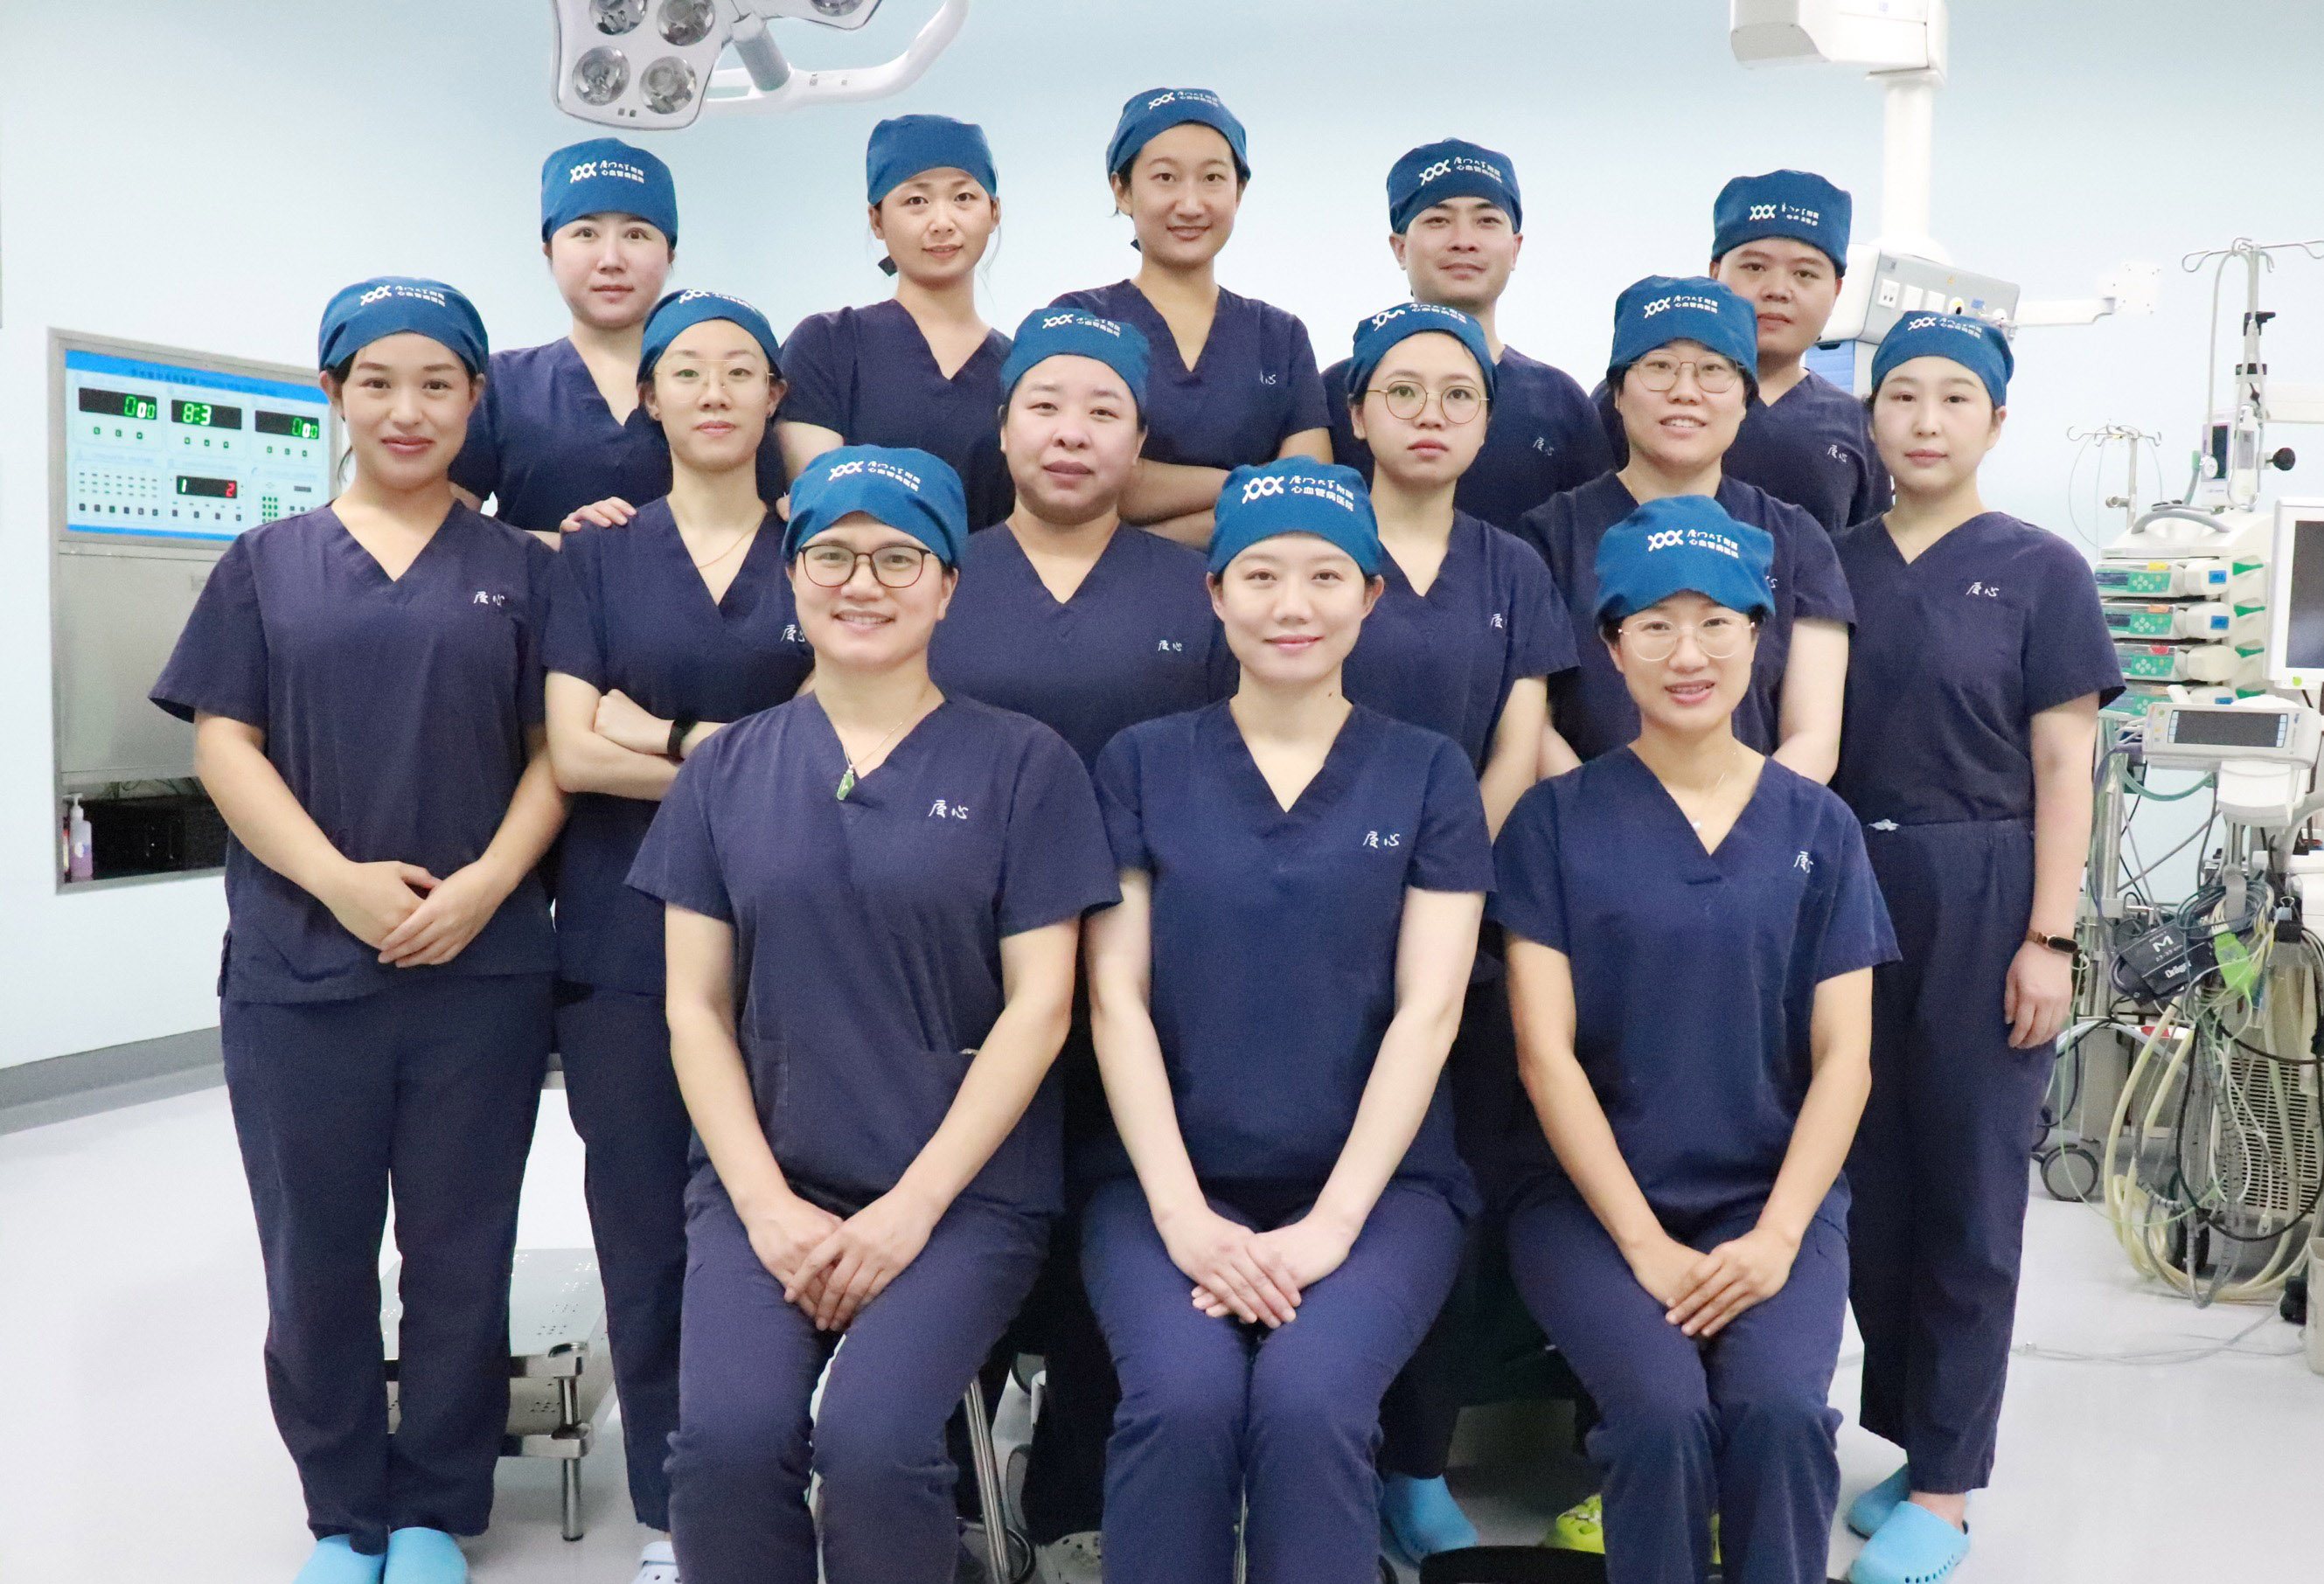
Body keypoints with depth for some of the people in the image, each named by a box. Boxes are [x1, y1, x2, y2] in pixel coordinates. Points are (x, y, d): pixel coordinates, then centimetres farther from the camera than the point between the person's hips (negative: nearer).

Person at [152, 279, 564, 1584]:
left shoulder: (522, 569, 9)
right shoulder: (267, 564, 10)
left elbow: (559, 749, 3)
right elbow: (224, 742, 2)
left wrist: (488, 881, -13)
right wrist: (340, 879, -13)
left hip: (484, 969, 0)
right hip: (299, 971, 1)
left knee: (459, 1255, 6)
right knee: (315, 1257, 8)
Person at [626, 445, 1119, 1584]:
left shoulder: (1022, 764, 0)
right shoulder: (727, 771, 8)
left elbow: (1039, 1006, -4)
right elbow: (696, 1006, 6)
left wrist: (912, 1208, -11)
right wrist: (767, 1204, -7)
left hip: (965, 1191, -2)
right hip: (767, 1182, 2)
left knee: (869, 1438, -25)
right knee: (726, 1436, -22)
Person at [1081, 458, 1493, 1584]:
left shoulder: (1428, 774, 5)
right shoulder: (1141, 764, 6)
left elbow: (1427, 1009, -2)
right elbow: (1116, 1000, 0)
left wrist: (1333, 1218, -13)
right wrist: (1182, 1212, -12)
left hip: (1378, 1187, 0)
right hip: (1172, 1182, 1)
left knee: (1307, 1402, -28)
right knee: (1183, 1398, -27)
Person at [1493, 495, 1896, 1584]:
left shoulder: (1815, 827, 7)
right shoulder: (1557, 820, 1)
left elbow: (1842, 1057, 3)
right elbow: (1545, 1050, -5)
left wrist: (1778, 1232, -12)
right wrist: (1645, 1243, -14)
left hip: (1774, 1197, 2)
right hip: (1593, 1196, -1)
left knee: (1779, 1407, -26)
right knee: (1663, 1411, -26)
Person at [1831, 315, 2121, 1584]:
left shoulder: (2038, 570, -1)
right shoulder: (1829, 565, 7)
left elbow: (2062, 770, -4)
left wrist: (2047, 938, -11)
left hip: (1981, 897, -3)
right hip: (1848, 893, 4)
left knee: (1968, 1193, 4)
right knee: (1874, 1182, 10)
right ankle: (1908, 1437, 27)